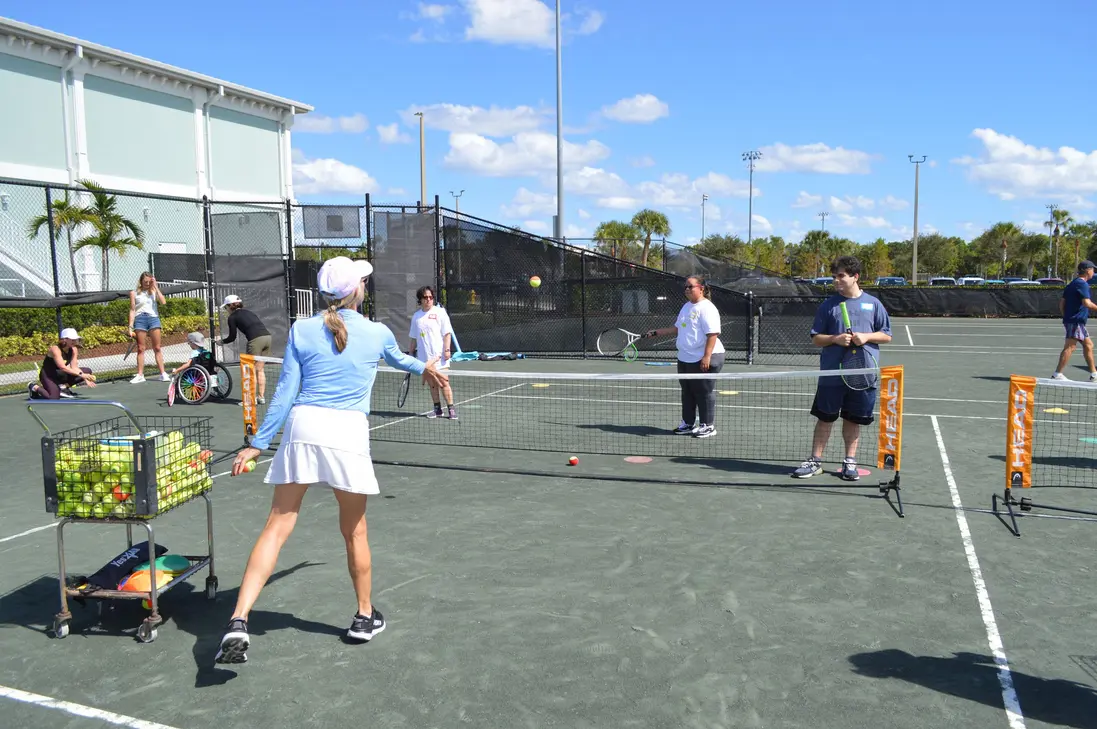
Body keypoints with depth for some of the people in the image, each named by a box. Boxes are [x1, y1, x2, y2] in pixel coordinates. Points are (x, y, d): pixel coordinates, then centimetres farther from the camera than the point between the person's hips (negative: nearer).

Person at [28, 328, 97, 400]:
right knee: (54, 398, -32)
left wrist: (85, 379, -25)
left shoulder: (73, 349, -5)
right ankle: (34, 387, -2)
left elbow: (74, 367, -9)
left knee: (88, 371, -6)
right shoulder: (55, 349, -27)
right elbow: (63, 367, -37)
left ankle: (64, 387, -7)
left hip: (60, 375, 7)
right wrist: (81, 374, -44)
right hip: (48, 376, -7)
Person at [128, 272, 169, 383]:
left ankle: (163, 374, -1)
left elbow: (163, 302, -5)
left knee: (157, 348, 0)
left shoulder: (154, 291, 13)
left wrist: (155, 286, -2)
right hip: (140, 319, -1)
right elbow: (132, 310, 7)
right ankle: (140, 375, 3)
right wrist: (131, 327, 0)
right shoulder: (134, 293, 10)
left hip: (153, 318, 1)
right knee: (141, 349, 1)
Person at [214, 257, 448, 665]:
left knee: (277, 528, 3)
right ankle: (365, 616, 33)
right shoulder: (377, 333, 6)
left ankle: (238, 622, -8)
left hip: (302, 426, 1)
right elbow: (398, 358, 29)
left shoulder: (302, 331, 5)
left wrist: (258, 443, 8)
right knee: (354, 532, 16)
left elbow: (285, 392, 2)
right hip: (348, 433, -1)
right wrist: (423, 368, 53)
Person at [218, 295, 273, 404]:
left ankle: (252, 398, 5)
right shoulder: (249, 312, 26)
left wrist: (221, 342, 29)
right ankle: (261, 396, 18)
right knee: (260, 369, 16)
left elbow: (232, 337, 11)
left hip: (256, 340, -6)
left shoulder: (232, 317, 8)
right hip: (267, 336, 7)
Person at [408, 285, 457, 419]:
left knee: (443, 382, -7)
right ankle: (437, 409, 16)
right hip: (424, 357, 4)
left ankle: (451, 409, -1)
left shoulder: (440, 312, -2)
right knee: (432, 383, 8)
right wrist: (411, 352, 15)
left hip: (439, 356, -4)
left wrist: (446, 349, -14)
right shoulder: (416, 316, 11)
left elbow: (447, 333, -6)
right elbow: (414, 337, 18)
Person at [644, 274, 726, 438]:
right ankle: (688, 423, 24)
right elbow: (677, 327, 27)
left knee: (704, 392, -2)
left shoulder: (706, 308, -13)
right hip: (685, 359, 9)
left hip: (704, 359, -9)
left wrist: (707, 357, -25)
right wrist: (656, 332, 21)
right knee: (687, 393, 14)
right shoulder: (686, 306, 17)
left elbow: (713, 334, -19)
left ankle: (708, 426, 8)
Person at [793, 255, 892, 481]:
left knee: (853, 419, 9)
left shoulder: (873, 304, 5)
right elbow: (816, 339, 5)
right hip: (831, 375, 0)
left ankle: (850, 462, 22)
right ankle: (815, 461, 15)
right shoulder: (828, 305, 3)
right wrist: (835, 339, -14)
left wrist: (866, 337, -10)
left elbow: (887, 335, 9)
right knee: (825, 418, 6)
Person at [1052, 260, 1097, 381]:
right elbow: (1087, 303, -23)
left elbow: (1061, 303, 18)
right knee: (1070, 347, -11)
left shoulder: (1072, 284, 17)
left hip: (1070, 319, 10)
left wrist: (1065, 316, 20)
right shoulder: (1082, 284, -11)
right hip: (1076, 321, -10)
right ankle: (1057, 374, -12)